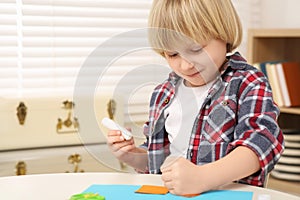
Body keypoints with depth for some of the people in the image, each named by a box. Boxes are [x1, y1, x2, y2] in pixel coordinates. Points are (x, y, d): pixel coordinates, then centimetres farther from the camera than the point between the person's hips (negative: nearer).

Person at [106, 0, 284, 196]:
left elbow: (261, 142, -19)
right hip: (166, 192, 5)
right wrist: (133, 156, 4)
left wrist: (202, 177, -31)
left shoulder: (248, 84, -2)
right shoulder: (163, 94, 14)